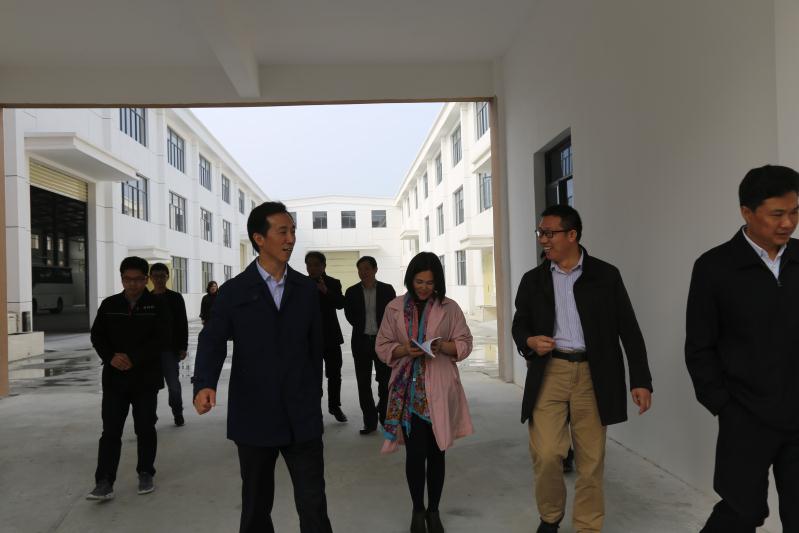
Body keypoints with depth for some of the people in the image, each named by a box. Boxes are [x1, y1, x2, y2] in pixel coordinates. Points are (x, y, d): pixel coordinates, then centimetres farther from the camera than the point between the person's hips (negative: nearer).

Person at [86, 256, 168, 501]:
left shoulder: (156, 306, -2)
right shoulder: (109, 305, 6)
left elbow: (161, 338, -10)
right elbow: (97, 336, 5)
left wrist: (133, 359, -17)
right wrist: (111, 357, -13)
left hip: (146, 378, -2)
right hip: (114, 378, 2)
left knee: (145, 429, 9)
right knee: (110, 431, 0)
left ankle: (145, 475, 23)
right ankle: (104, 482, 3)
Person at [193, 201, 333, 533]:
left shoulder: (307, 290, 5)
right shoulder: (234, 291, -1)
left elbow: (315, 347, 9)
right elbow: (212, 341, -8)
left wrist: (315, 399, 10)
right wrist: (205, 385, -27)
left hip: (302, 416, 1)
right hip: (254, 416, -1)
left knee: (313, 503, 2)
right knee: (256, 503, 15)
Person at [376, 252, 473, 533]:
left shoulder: (449, 307, 1)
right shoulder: (395, 308, 2)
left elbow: (465, 344, 4)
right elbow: (382, 347, 5)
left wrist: (442, 346, -16)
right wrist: (404, 350, -15)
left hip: (439, 390, 0)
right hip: (408, 390, 0)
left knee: (436, 451, 9)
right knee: (415, 452, 0)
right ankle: (418, 510, 22)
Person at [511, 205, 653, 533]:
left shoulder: (606, 275, 2)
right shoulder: (533, 280, 8)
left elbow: (629, 329, 3)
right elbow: (519, 324, 13)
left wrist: (641, 380, -3)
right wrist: (529, 341, -11)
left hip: (592, 375, -1)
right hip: (549, 373, 1)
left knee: (591, 460, 6)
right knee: (546, 454, -6)